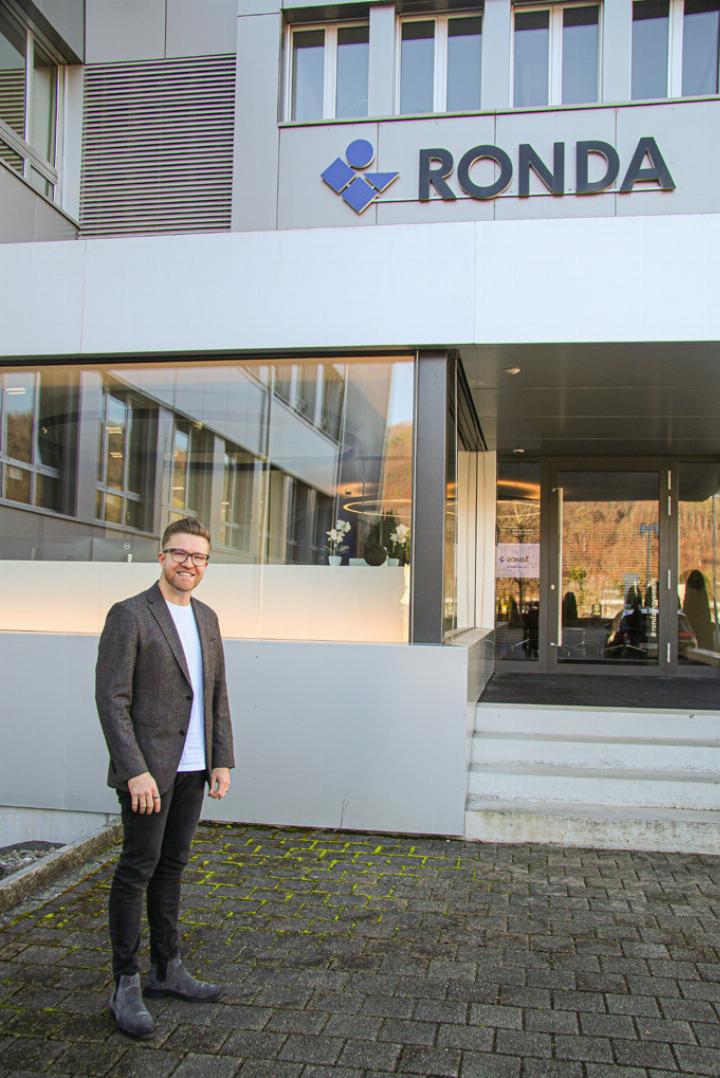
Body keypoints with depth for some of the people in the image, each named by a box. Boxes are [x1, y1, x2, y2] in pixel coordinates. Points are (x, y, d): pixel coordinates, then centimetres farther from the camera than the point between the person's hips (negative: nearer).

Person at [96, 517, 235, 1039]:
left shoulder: (207, 618, 11)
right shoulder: (129, 615, -10)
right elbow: (112, 699, -14)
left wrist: (222, 760, 6)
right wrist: (136, 771, -19)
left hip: (193, 769, 7)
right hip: (149, 767, -6)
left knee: (171, 867, 15)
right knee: (137, 869, 1)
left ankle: (168, 969, 27)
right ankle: (126, 985, 13)